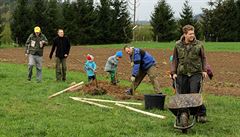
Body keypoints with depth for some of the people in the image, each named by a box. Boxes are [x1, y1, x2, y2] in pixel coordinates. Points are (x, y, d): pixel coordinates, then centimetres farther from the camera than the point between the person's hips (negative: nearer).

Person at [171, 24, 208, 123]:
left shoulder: (199, 44, 2)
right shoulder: (178, 45, 4)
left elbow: (203, 58, 11)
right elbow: (175, 60, 10)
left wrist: (204, 70, 4)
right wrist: (173, 72, 5)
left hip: (196, 73, -2)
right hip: (182, 74, 2)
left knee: (194, 94, -9)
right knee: (182, 95, 5)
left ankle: (201, 114, 3)